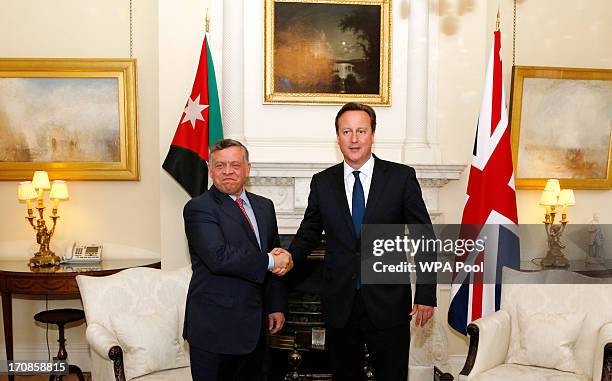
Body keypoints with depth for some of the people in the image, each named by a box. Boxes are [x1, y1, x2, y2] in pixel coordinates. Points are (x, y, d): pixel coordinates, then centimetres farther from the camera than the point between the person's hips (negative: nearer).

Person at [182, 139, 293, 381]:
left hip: (254, 325, 6)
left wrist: (276, 306, 11)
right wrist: (269, 261, -16)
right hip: (214, 327, -6)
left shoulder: (264, 206, 11)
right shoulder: (198, 208, -10)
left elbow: (277, 261, 16)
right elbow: (219, 257, -24)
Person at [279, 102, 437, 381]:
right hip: (339, 304, 2)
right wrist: (290, 256, -10)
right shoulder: (322, 182, 4)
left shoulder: (401, 177, -3)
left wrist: (426, 295, -5)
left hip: (388, 303, -2)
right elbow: (309, 232, 12)